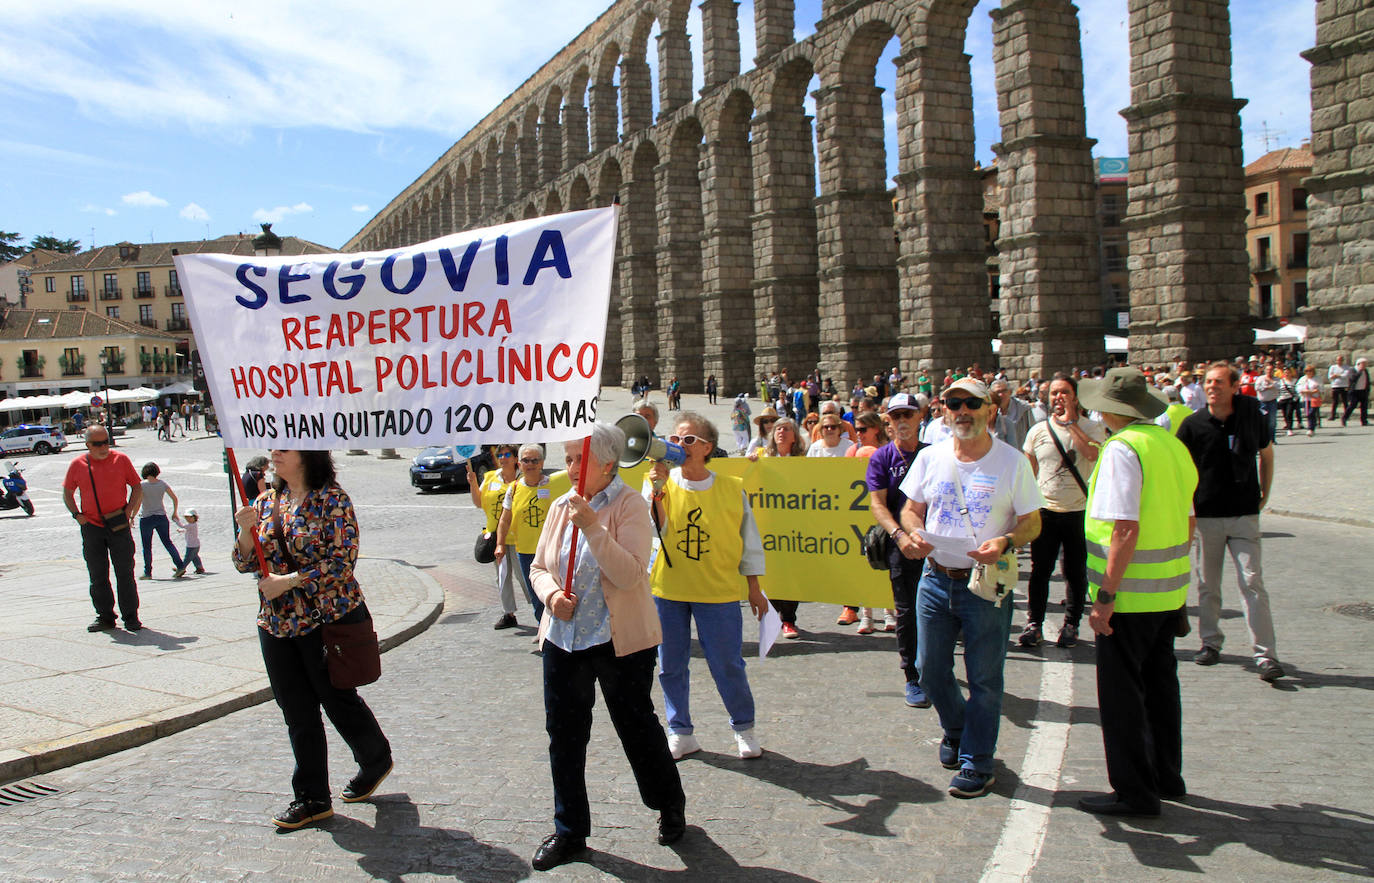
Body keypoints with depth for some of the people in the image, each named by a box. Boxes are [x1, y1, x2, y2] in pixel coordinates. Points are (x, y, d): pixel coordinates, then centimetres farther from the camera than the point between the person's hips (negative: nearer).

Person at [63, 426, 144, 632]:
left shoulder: (120, 459, 1)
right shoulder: (77, 464, 3)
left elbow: (137, 487, 7)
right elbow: (67, 492, 15)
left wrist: (128, 511, -5)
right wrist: (77, 514, 1)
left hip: (119, 526, -1)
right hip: (91, 526, 2)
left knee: (125, 573, -1)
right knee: (97, 576, 6)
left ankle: (130, 617, 6)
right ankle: (105, 617, 16)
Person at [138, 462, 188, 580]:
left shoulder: (142, 485, -11)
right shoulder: (163, 484, 0)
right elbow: (175, 498, 1)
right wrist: (174, 512, 13)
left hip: (146, 518, -3)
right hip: (161, 517, 3)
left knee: (147, 546, 7)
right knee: (167, 542, 9)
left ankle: (148, 572, 12)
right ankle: (180, 566, -2)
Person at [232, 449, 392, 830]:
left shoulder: (332, 500, -11)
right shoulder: (266, 502, 9)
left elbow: (342, 561, -17)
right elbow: (245, 564, 8)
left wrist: (287, 581, -20)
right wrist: (246, 532, -11)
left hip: (328, 619, -6)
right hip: (276, 623, 6)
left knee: (338, 699, 7)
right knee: (297, 712, 9)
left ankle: (376, 761, 34)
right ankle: (311, 799, 21)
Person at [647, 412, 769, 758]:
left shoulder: (732, 488, 0)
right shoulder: (659, 484, 1)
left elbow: (749, 541, 8)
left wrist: (754, 588, 9)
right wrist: (658, 489, -19)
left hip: (718, 591, -1)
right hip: (668, 589, 2)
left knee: (728, 665, 3)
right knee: (670, 666, 9)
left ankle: (744, 728, 25)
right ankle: (681, 733, 26)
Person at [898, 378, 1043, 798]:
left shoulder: (1012, 462, -5)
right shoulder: (930, 457, 4)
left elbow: (1032, 522, -2)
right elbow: (911, 508, 12)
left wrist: (1004, 542, -22)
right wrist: (914, 532, -11)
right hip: (936, 578, 4)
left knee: (984, 677, 3)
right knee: (930, 669, 12)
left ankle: (977, 763, 17)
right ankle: (956, 730, 40)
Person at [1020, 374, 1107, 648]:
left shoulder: (1091, 428, -2)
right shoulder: (1038, 431, 6)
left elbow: (1094, 454, -24)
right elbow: (1028, 473, 13)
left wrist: (1069, 422, -19)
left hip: (1079, 512, -2)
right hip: (1046, 512, 2)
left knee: (1076, 572, 8)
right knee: (1039, 570, 4)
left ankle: (1071, 625, 21)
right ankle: (1034, 624, 15)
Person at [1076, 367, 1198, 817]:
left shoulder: (1122, 448, -18)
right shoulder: (1172, 444, 8)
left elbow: (1126, 529, -24)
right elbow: (1189, 523, 15)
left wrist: (1105, 596, -20)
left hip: (1131, 594, -8)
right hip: (1169, 592, 8)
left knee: (1121, 694, 3)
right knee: (1159, 684, 19)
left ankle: (1134, 792, 11)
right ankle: (1166, 777, 32)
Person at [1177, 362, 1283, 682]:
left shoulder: (1252, 416, -1)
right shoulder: (1193, 425, -5)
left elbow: (1266, 454, 16)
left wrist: (1264, 494, 12)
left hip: (1244, 515, 0)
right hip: (1206, 515, 1)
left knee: (1252, 582, -7)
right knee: (1207, 584, 10)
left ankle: (1266, 655, -5)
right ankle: (1211, 642, 26)